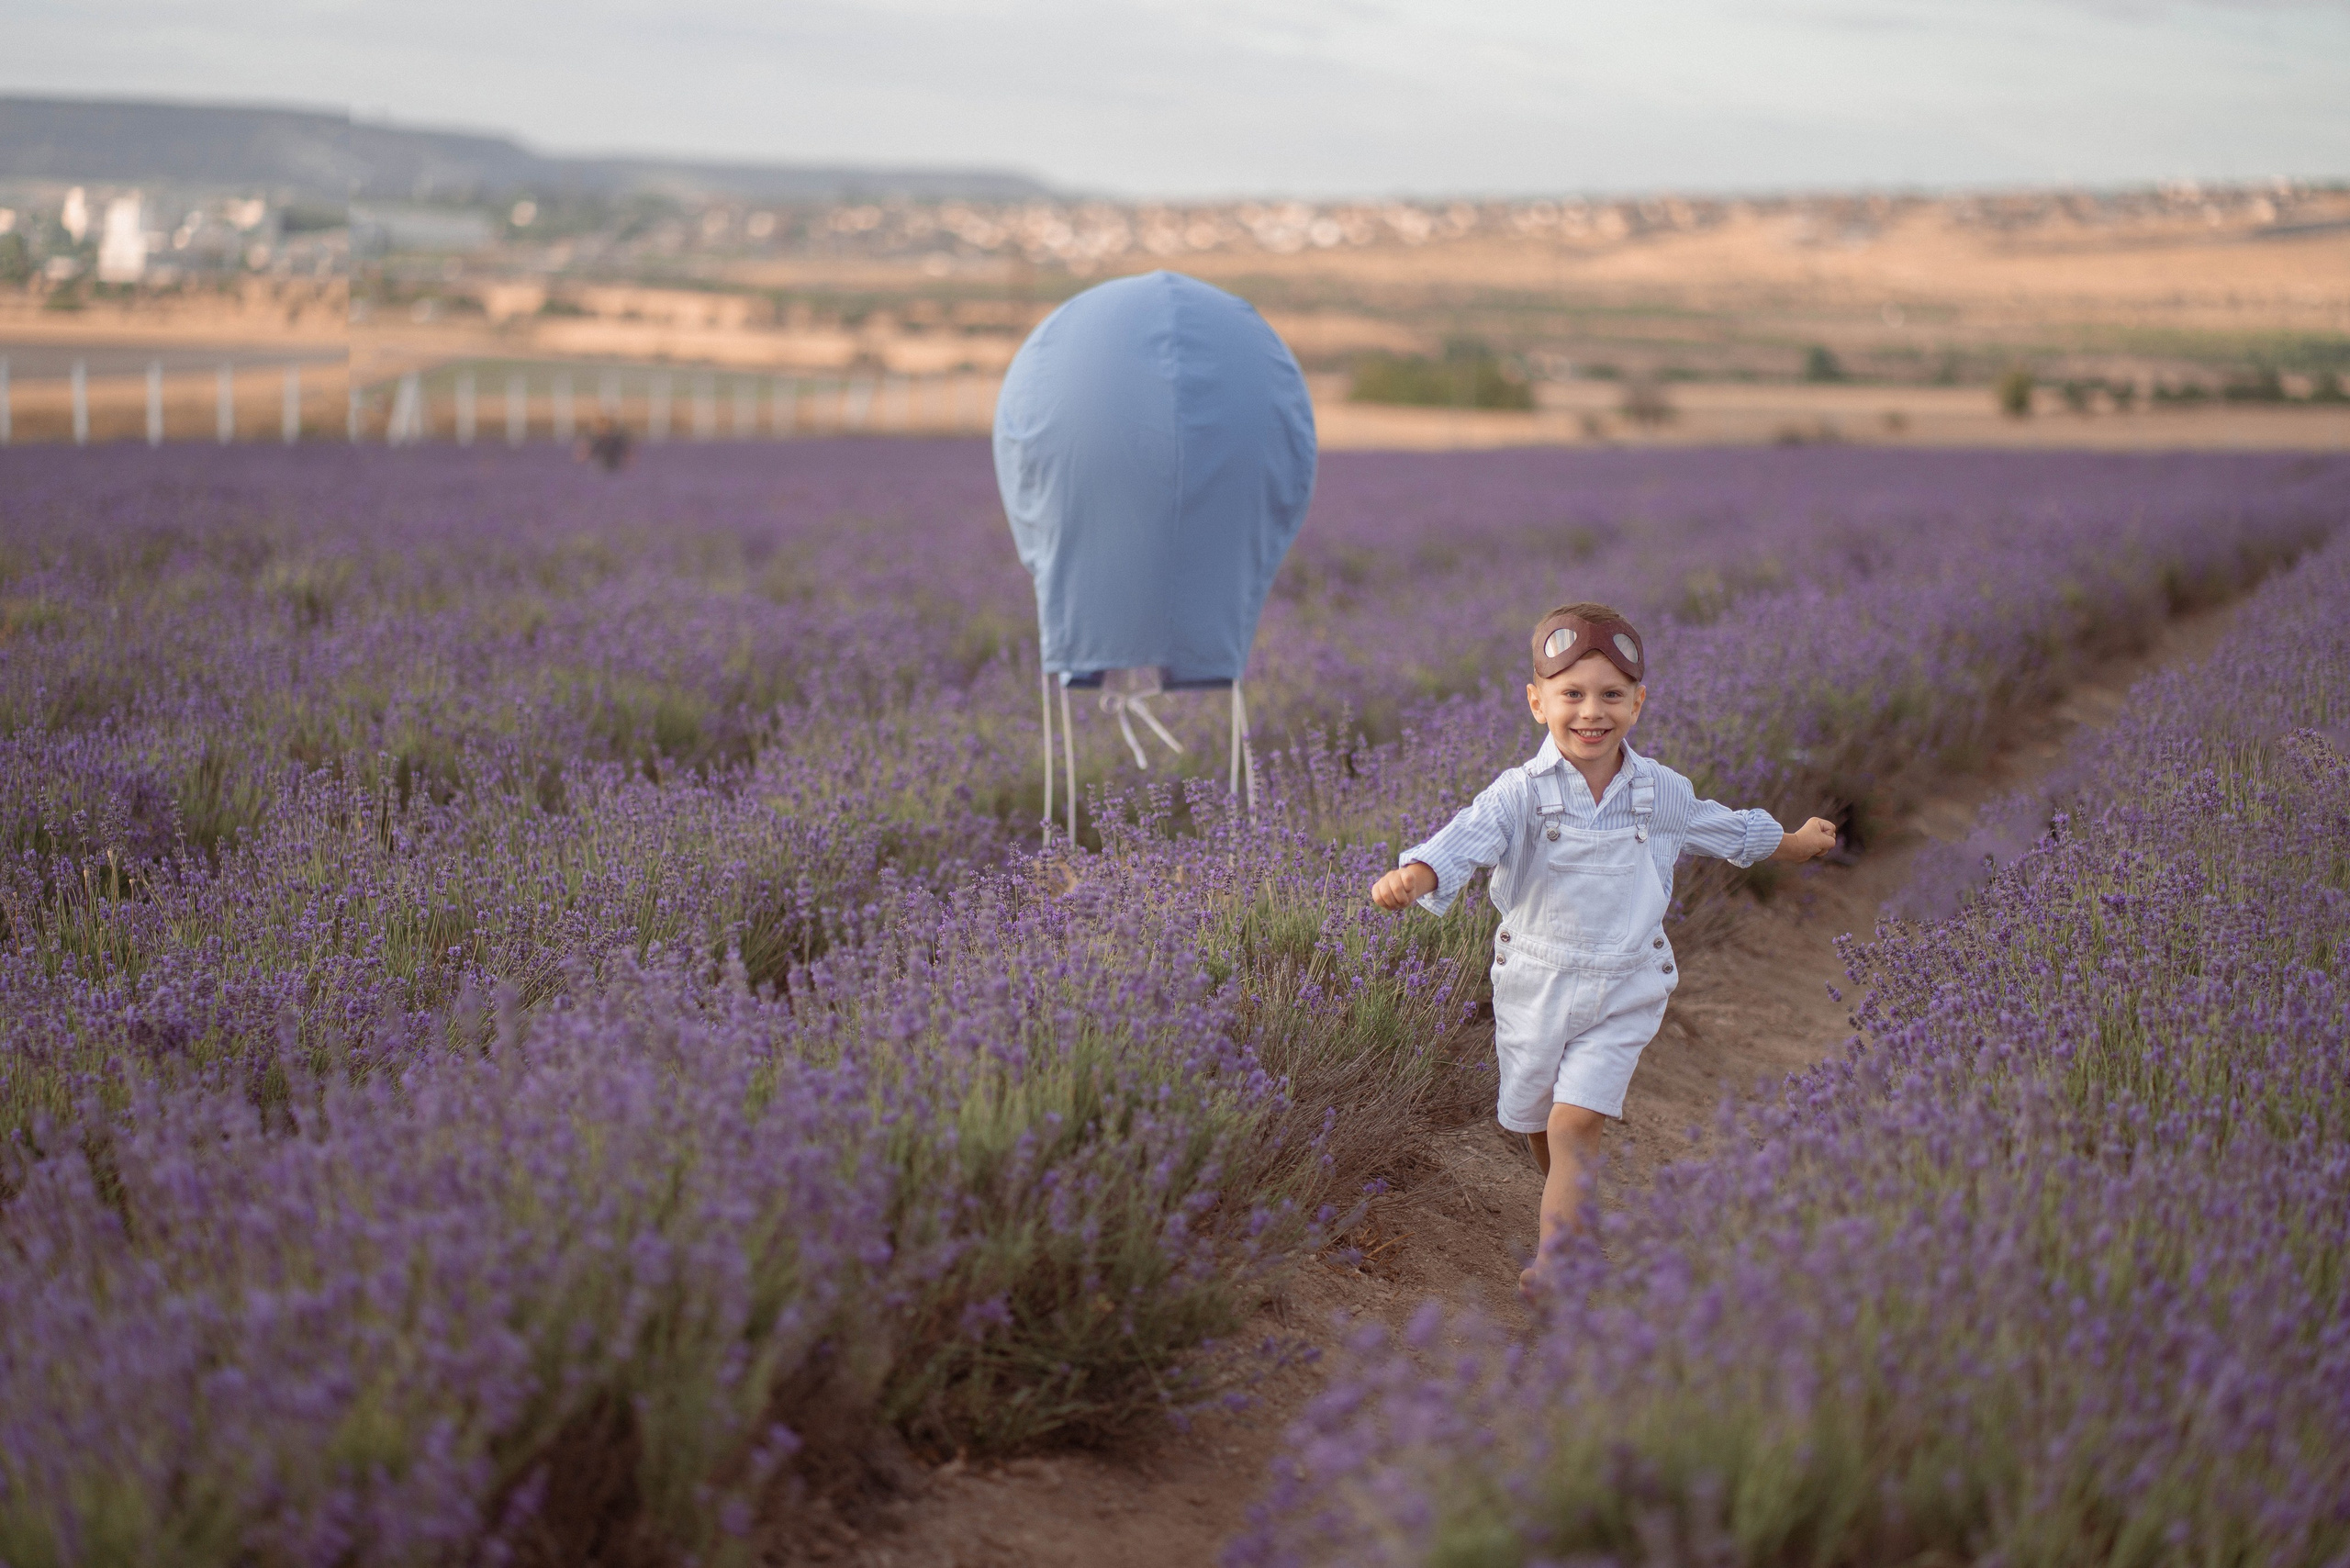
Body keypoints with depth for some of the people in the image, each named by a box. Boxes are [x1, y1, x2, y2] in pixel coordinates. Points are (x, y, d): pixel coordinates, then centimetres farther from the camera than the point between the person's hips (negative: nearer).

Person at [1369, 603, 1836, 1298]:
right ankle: (1567, 1201, 43)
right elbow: (1468, 838, -32)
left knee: (1576, 1122, -14)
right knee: (1535, 1123, 15)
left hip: (1624, 988, 0)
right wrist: (1412, 877, -54)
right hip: (1536, 982, 0)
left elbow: (1728, 830, 18)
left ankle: (1553, 1255, -15)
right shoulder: (1523, 791, -14)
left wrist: (1796, 842, 33)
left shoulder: (1660, 792, -3)